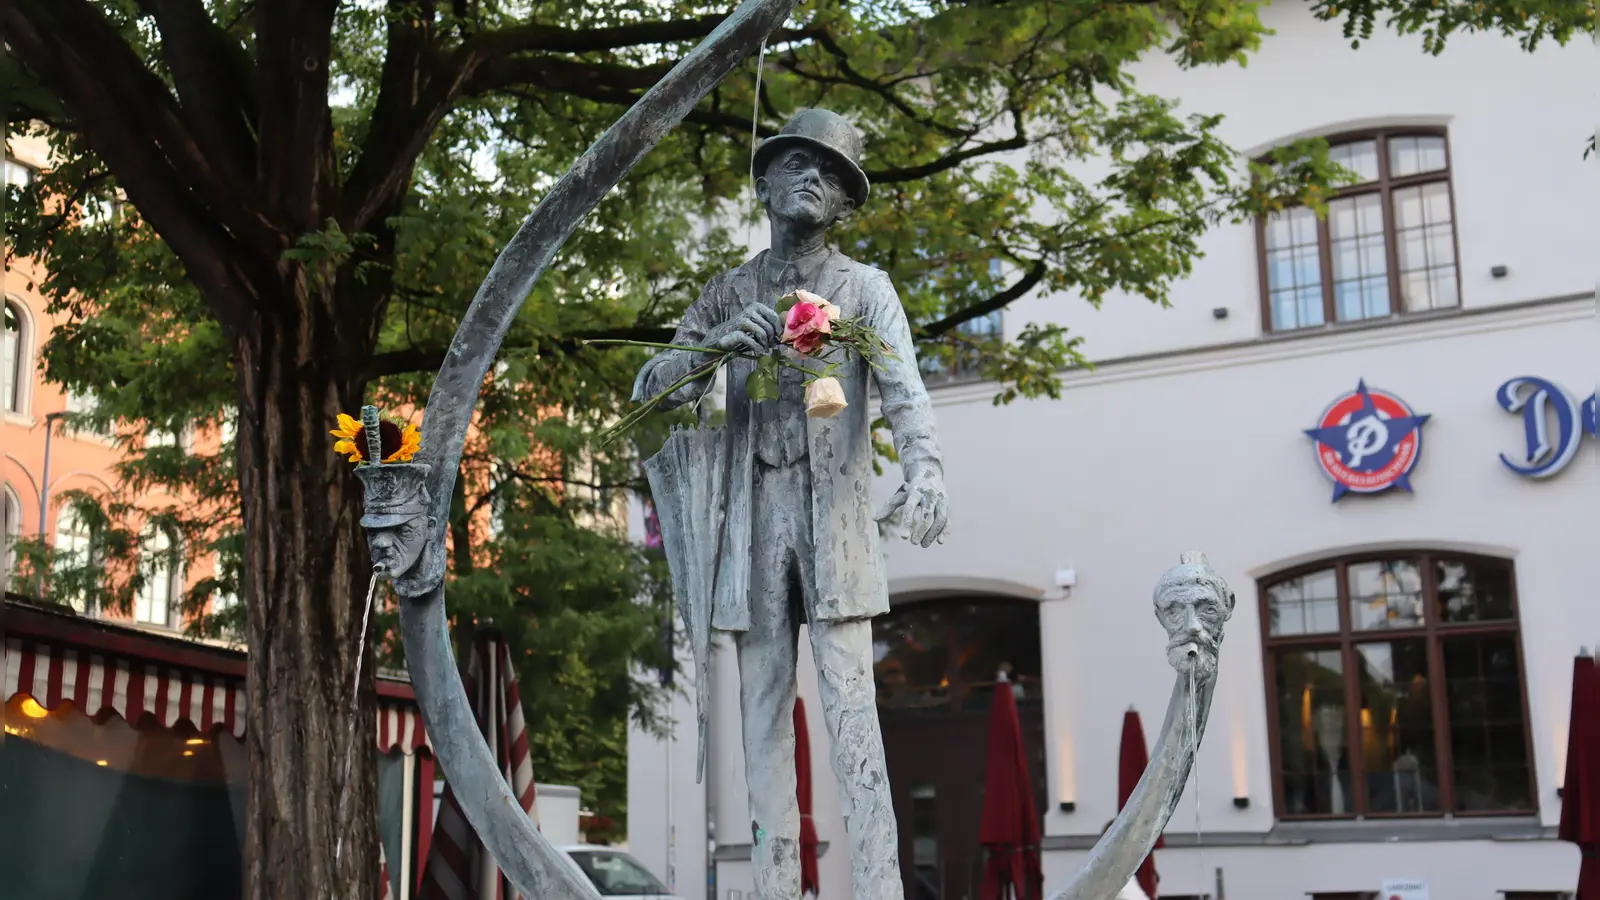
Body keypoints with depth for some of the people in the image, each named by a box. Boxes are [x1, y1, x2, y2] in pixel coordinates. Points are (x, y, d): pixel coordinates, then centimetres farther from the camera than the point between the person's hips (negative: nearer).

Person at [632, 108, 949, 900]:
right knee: (763, 721, 3)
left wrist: (924, 466, -32)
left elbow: (904, 387, -11)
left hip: (834, 523, -3)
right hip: (755, 526, 3)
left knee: (851, 713, -10)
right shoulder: (728, 293, 15)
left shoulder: (862, 287, 6)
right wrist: (715, 343, -12)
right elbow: (651, 389, 9)